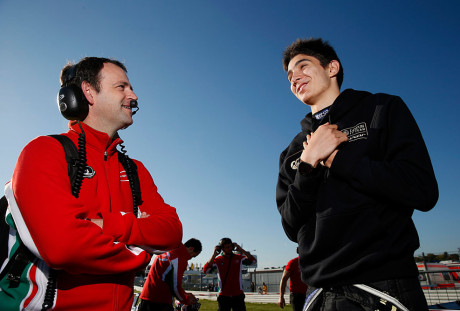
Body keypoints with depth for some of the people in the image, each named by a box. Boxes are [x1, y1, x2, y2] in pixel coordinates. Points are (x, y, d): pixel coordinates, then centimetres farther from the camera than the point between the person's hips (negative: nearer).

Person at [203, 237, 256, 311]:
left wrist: (240, 249, -14)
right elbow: (205, 270, -15)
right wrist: (214, 255, -17)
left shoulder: (238, 257, 3)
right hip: (224, 296, -1)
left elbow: (252, 260, -10)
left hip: (238, 295, 1)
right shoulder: (217, 260, -2)